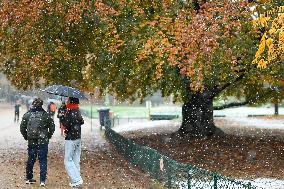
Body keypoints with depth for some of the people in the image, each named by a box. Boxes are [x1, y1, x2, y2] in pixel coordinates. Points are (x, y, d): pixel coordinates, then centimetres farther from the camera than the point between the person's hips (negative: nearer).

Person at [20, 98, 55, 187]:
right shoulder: (46, 115, -5)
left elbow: (22, 128, 3)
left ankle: (29, 178, 24)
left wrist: (26, 137, 14)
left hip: (31, 142, 2)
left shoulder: (27, 115, 0)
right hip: (43, 142, -2)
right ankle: (42, 180, -1)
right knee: (43, 161, 3)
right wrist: (48, 136, 10)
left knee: (30, 160, 16)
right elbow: (52, 127, -3)